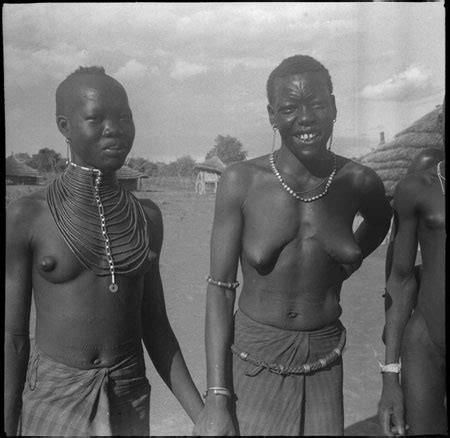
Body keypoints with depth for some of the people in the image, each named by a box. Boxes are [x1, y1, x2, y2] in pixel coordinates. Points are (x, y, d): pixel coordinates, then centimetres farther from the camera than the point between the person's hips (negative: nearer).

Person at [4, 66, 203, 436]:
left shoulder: (147, 217, -1)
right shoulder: (25, 218, -10)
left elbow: (155, 327, 2)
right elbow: (13, 336, -6)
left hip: (132, 405, 3)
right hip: (52, 404, -2)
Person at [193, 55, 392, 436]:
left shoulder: (359, 183, -6)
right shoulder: (241, 181, -13)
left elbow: (380, 221, 20)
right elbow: (220, 288, -11)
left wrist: (346, 263, 3)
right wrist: (216, 399, -13)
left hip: (324, 363, 3)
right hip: (253, 362, -2)